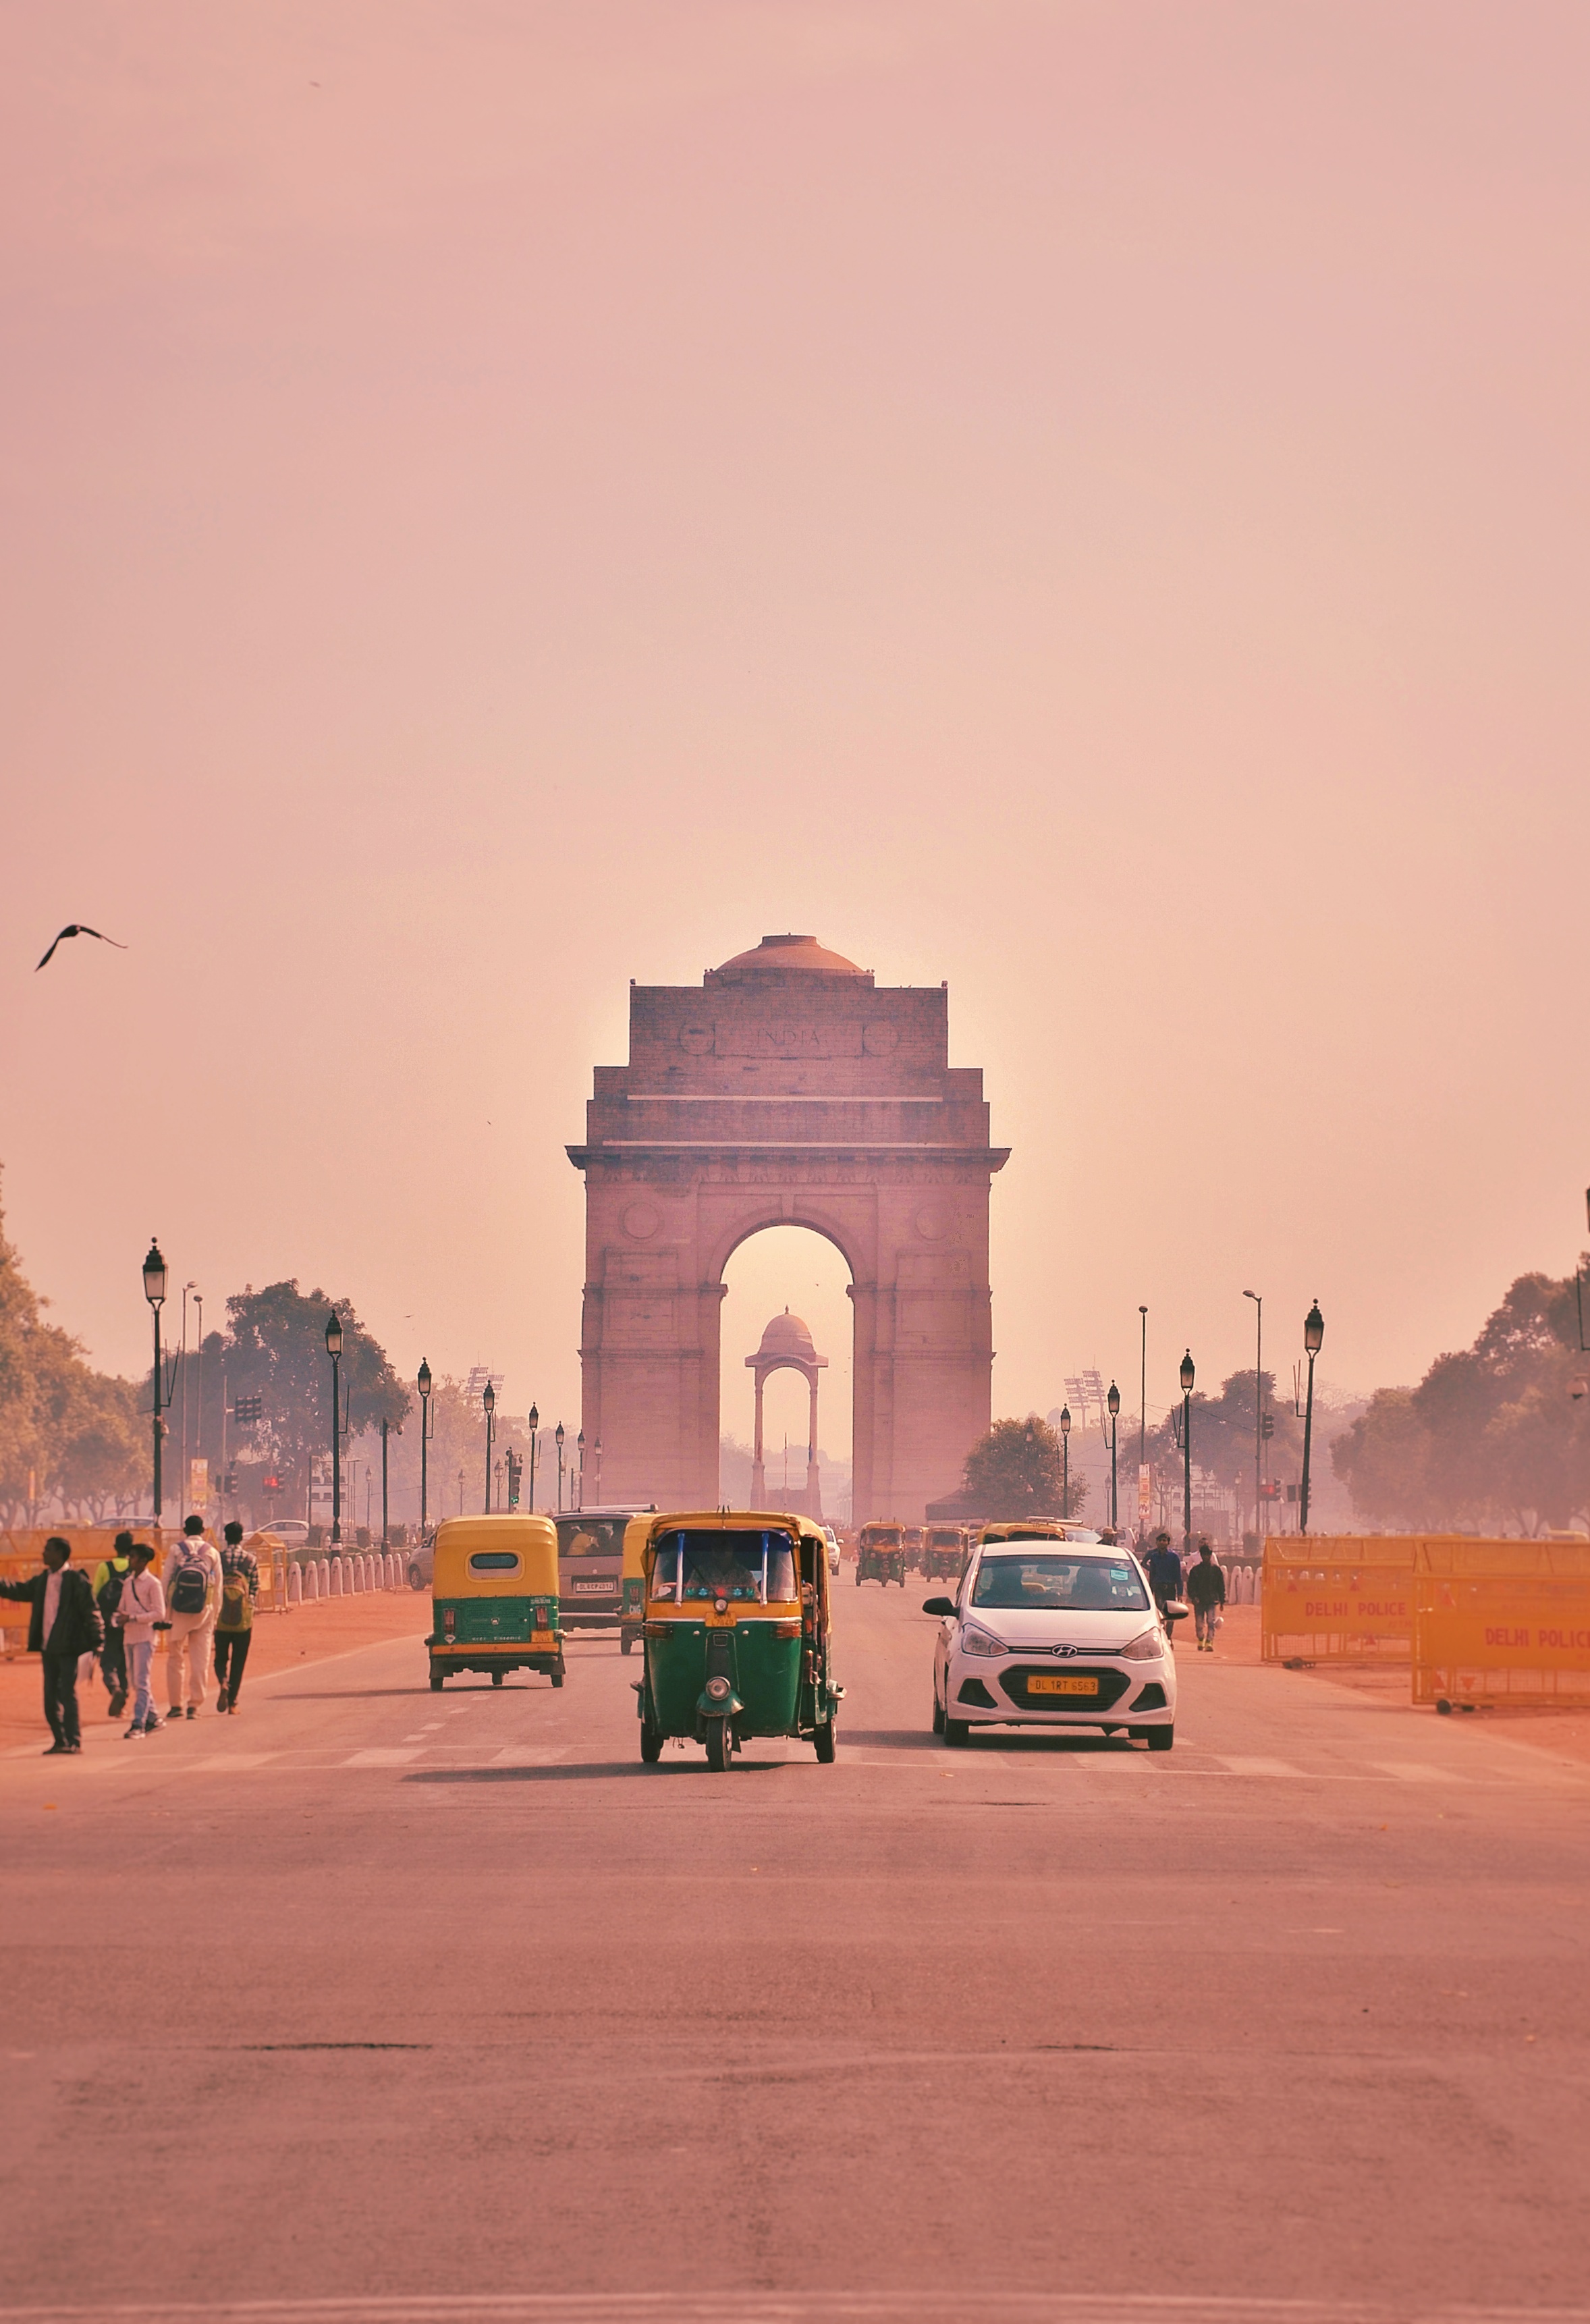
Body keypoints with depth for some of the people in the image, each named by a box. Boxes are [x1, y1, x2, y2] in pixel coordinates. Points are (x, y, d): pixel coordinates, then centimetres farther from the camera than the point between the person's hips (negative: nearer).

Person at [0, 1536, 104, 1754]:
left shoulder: (76, 1581, -8)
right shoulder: (42, 1581, 13)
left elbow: (91, 1612, -9)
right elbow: (19, 1590, 14)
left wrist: (96, 1641, -14)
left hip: (67, 1647, -7)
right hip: (47, 1647, 7)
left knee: (67, 1693, -7)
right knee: (51, 1697, 9)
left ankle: (73, 1741, -4)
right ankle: (60, 1741, 16)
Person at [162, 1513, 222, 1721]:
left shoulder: (175, 1550, -2)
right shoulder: (212, 1553, 3)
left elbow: (166, 1582, -4)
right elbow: (218, 1589, 6)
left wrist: (164, 1612, 1)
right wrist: (215, 1617, 14)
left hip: (179, 1611, -1)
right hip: (204, 1611, 1)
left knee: (175, 1659, 9)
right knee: (200, 1660, 6)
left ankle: (176, 1705, 8)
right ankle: (195, 1705, 4)